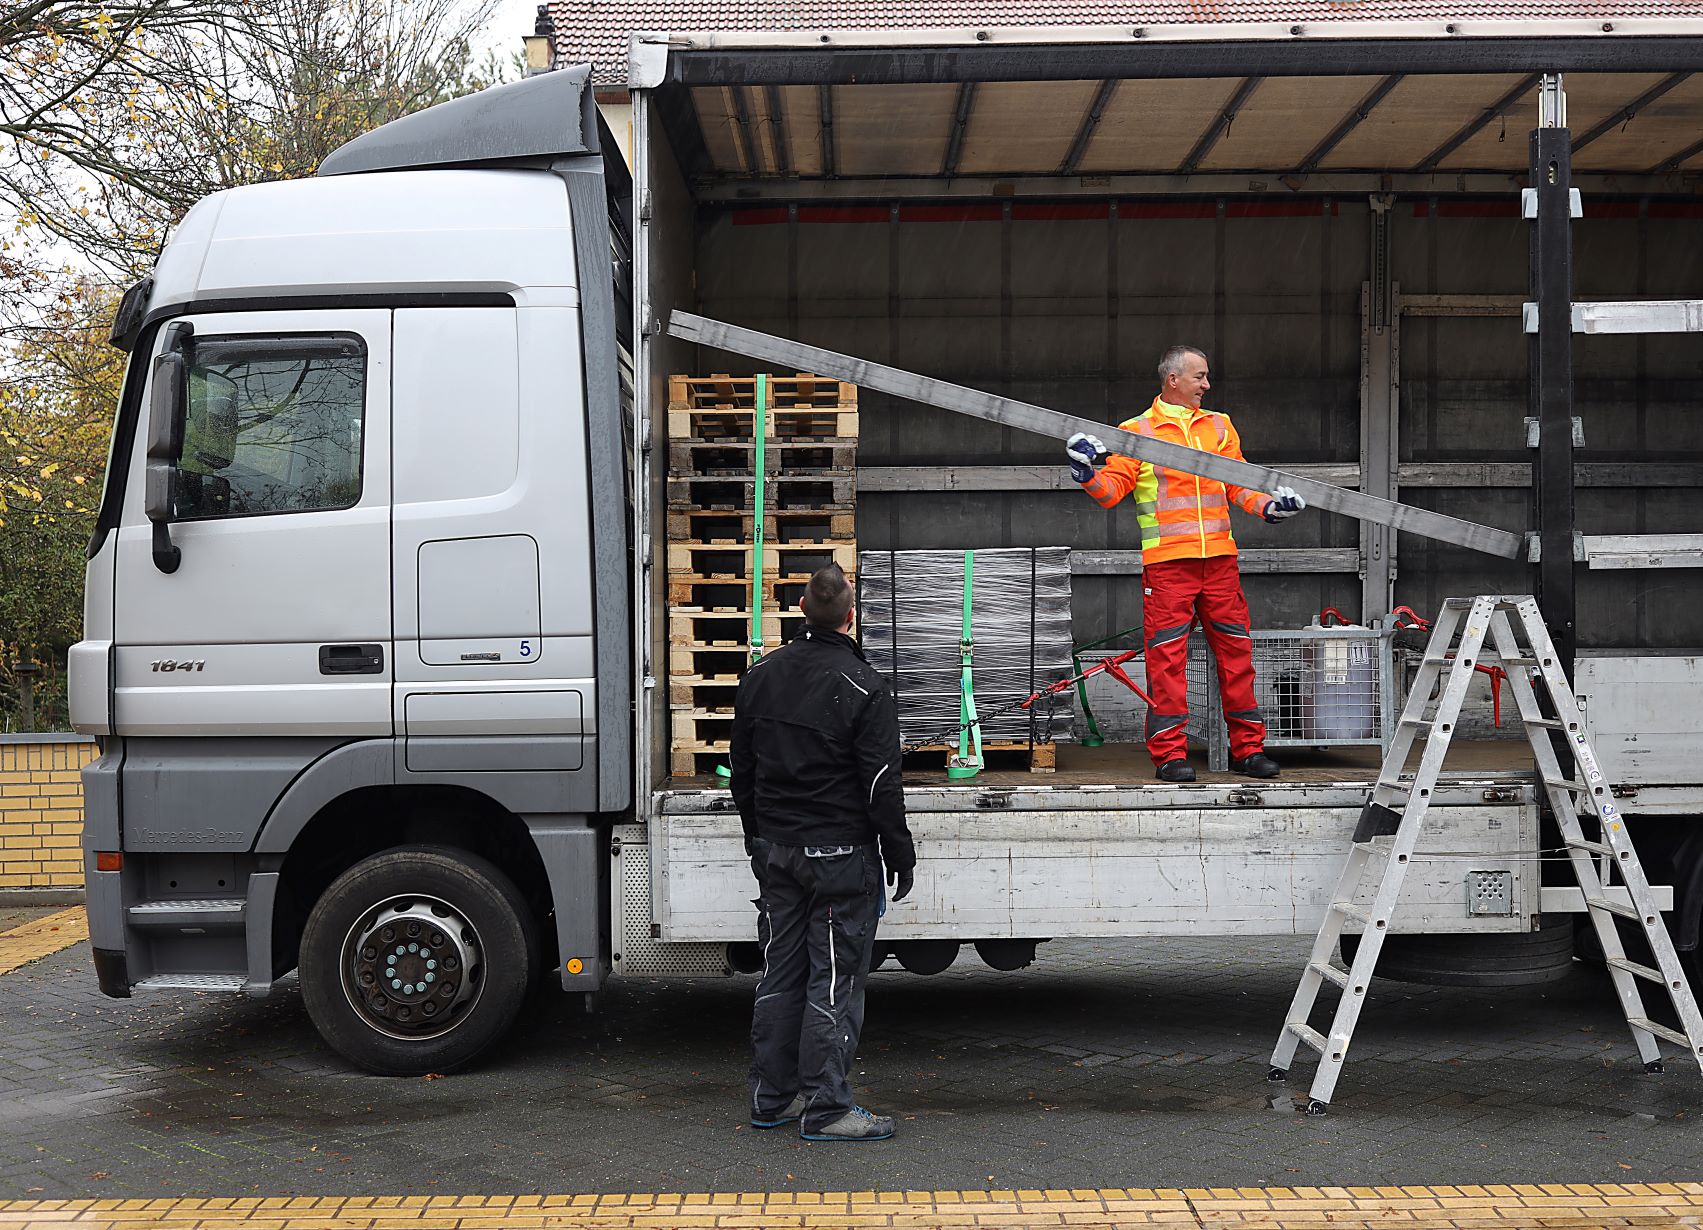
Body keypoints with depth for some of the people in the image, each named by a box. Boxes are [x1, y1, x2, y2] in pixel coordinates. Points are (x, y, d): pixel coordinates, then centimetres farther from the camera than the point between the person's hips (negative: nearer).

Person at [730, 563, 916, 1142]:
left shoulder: (760, 676, 5)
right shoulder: (864, 688, -15)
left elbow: (741, 771, 14)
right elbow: (882, 785, -13)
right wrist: (901, 856, -3)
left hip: (774, 851, 6)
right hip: (841, 856, -6)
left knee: (780, 973, 13)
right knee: (835, 981, -1)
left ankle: (772, 1097, 20)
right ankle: (826, 1109, 2)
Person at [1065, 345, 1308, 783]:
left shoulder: (1219, 427, 18)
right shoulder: (1136, 432, 6)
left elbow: (1238, 484, 16)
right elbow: (1113, 489, 1)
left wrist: (1267, 505, -1)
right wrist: (1088, 475, -18)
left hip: (1219, 557, 4)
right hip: (1166, 561, -4)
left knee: (1236, 650, 4)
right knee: (1167, 656, -5)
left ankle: (1248, 747, 12)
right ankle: (1169, 752, 1)